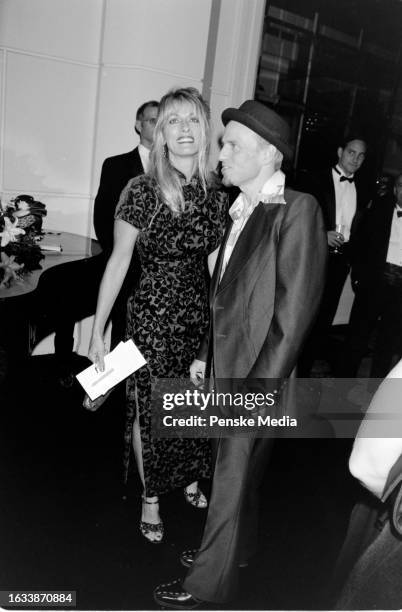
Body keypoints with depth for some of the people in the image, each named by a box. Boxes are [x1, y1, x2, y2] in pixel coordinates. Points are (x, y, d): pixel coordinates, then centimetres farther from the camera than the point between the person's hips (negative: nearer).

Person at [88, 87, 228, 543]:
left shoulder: (215, 194, -1)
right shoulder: (141, 191, -13)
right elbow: (118, 262, -10)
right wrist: (97, 332, -9)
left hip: (201, 313, 4)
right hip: (152, 314, -3)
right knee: (149, 407, 11)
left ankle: (189, 478, 44)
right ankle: (150, 497, 34)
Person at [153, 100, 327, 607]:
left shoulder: (298, 210, -16)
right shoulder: (241, 210, 8)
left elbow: (295, 311, -19)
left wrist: (259, 387, -19)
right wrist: (206, 353, 13)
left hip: (255, 376, -7)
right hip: (224, 367, 7)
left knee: (233, 477, 10)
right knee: (234, 467, 23)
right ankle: (237, 546, 48)